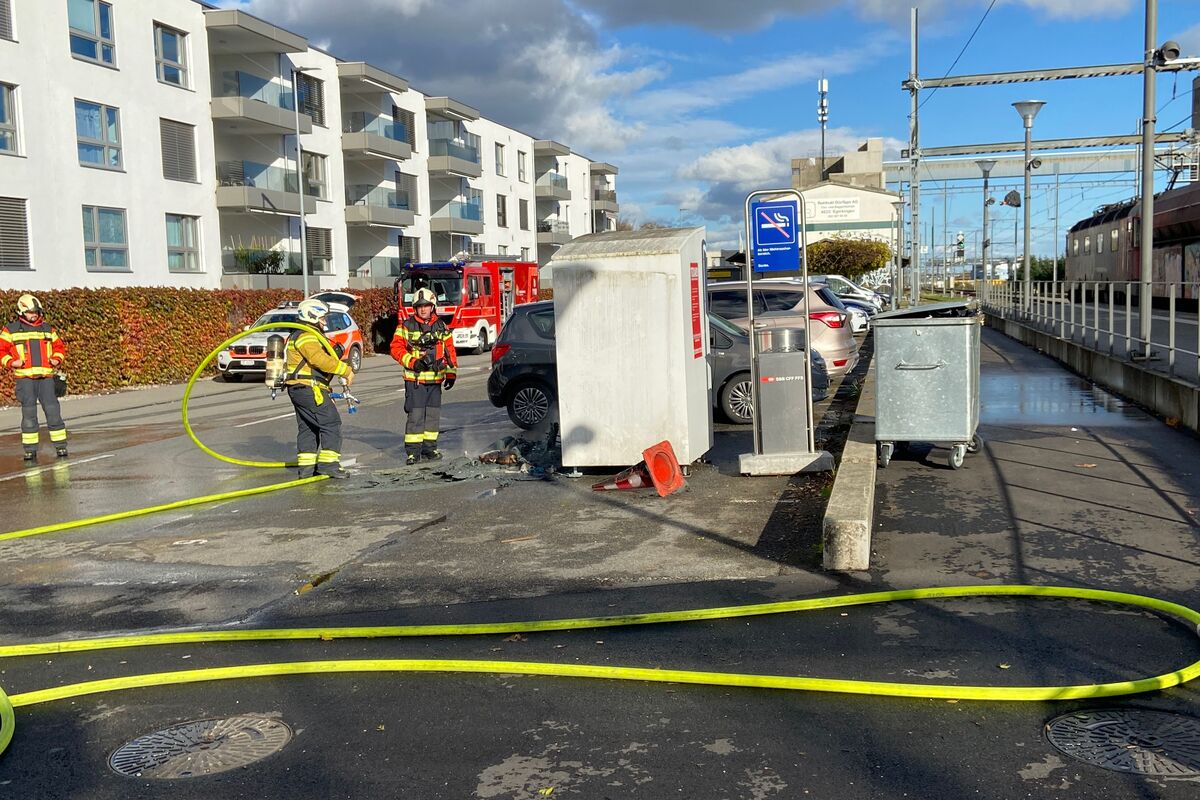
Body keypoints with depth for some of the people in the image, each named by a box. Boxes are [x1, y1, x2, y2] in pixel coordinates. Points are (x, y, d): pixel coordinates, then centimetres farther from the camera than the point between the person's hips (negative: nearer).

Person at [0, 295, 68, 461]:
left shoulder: (47, 328, 12)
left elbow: (59, 346, 20)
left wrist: (57, 359, 1)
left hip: (46, 377, 2)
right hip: (24, 377, -2)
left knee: (52, 410, -3)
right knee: (28, 413, 0)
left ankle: (60, 446, 4)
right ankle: (30, 450, 6)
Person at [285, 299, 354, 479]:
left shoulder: (304, 335, 24)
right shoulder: (307, 336, -12)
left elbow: (319, 360, 20)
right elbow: (320, 359, -26)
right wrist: (346, 370, -22)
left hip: (299, 389, 11)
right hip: (309, 389, -11)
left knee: (307, 428, 14)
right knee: (331, 423, -11)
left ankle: (306, 467, 16)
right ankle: (329, 464, -14)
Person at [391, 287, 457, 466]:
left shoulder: (441, 327, 9)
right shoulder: (406, 326, -1)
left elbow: (450, 350, 10)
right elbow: (396, 348, -5)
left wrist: (451, 373, 4)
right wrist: (413, 362, -16)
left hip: (436, 379, 4)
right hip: (414, 379, -4)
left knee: (433, 414, 8)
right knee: (415, 415, -7)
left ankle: (429, 448, 19)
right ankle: (412, 451, -2)